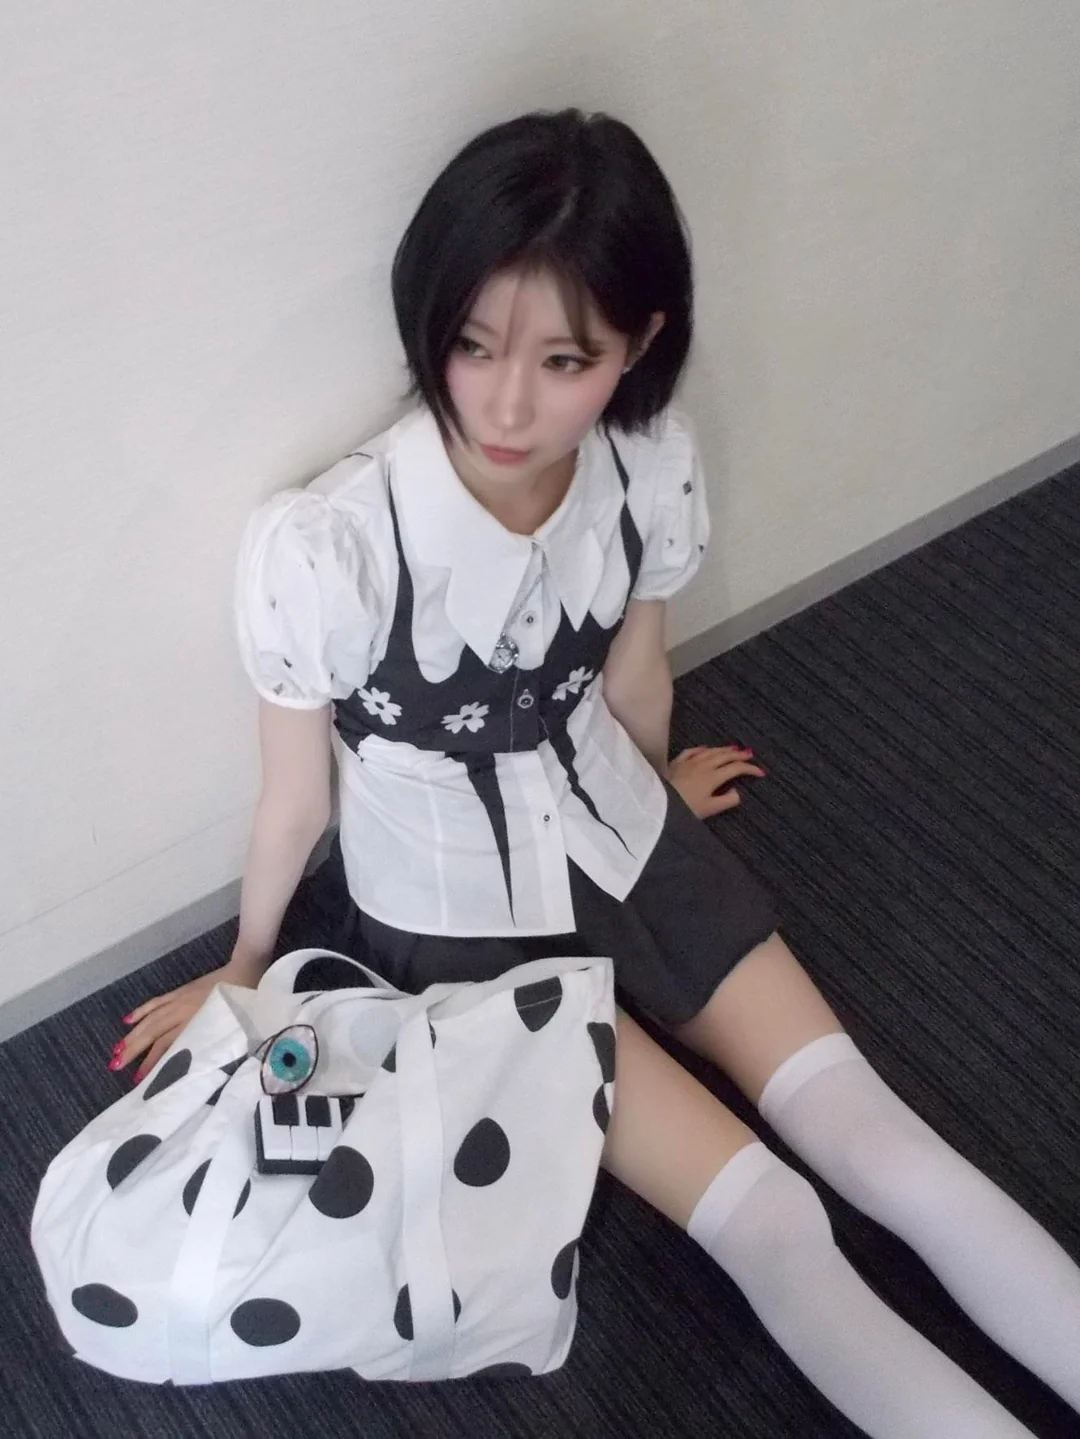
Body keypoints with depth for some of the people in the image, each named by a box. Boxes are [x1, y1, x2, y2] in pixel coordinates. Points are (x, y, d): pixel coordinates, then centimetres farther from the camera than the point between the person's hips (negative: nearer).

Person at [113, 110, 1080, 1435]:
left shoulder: (647, 465, -18)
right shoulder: (322, 547, -30)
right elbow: (295, 793, -12)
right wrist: (245, 966, 5)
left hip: (623, 841, 4)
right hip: (458, 924, -3)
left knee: (882, 1140, -4)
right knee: (771, 1221, -10)